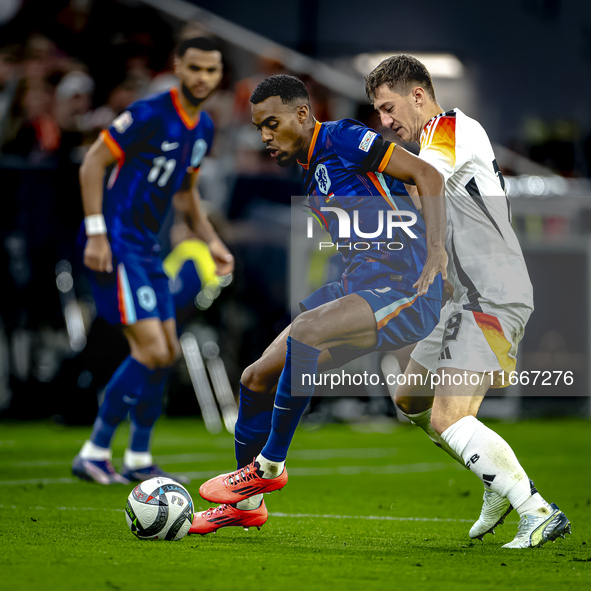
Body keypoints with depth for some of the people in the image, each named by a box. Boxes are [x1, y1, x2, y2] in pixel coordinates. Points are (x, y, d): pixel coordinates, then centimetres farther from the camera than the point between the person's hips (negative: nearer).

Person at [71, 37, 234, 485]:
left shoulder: (203, 129, 10)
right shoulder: (150, 115, -16)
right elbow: (92, 165, -14)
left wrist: (211, 241, 15)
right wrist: (96, 235, -19)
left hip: (149, 247, 9)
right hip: (117, 245, -9)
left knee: (167, 353, 9)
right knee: (151, 350, -15)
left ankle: (139, 460, 20)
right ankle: (95, 454, -6)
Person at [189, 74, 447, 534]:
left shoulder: (342, 138, -7)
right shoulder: (310, 172, 19)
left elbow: (428, 175, -13)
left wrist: (436, 251, -24)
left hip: (405, 291, -9)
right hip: (358, 287, 9)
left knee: (304, 333, -33)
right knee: (256, 378, 4)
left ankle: (269, 467, -17)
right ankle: (246, 504, 21)